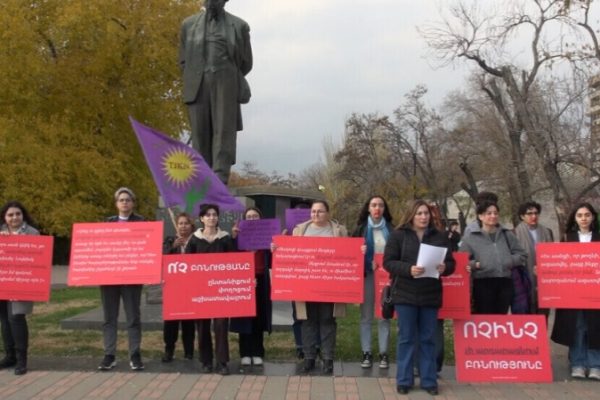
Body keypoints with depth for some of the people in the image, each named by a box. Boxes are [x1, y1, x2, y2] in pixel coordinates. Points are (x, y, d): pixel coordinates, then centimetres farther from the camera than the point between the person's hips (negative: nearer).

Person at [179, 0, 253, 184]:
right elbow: (183, 60, 17)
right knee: (200, 134, -1)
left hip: (226, 86, -2)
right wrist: (193, 81, 8)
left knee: (224, 131, -9)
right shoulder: (189, 24, 15)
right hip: (197, 87, 2)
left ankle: (220, 180, -14)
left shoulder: (239, 26, 9)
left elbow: (246, 62, 12)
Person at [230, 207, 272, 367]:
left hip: (261, 280, 1)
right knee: (245, 317, 0)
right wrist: (233, 238, -14)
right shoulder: (239, 235, 5)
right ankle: (245, 353, 6)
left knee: (259, 317, 3)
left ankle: (258, 353, 10)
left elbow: (271, 261, 5)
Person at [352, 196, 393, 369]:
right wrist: (359, 251, -13)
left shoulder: (391, 229, 6)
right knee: (366, 316, 3)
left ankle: (383, 353, 9)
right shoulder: (361, 228, 6)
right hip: (367, 275, 0)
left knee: (384, 315, 3)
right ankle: (366, 353, 8)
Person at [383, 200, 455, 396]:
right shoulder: (398, 235, -1)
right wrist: (408, 269, -22)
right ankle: (404, 380, 14)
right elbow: (388, 262, -6)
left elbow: (451, 263, 8)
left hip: (431, 295, 2)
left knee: (428, 339, 8)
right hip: (405, 294, -2)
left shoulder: (440, 236, 7)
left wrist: (444, 268, -16)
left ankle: (429, 380, 18)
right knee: (406, 338, 4)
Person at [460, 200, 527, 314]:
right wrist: (475, 264, -17)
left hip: (505, 282, 3)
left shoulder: (508, 234, 14)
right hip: (483, 283, -3)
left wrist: (510, 261, -2)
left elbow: (522, 255, 14)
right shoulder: (470, 237, 3)